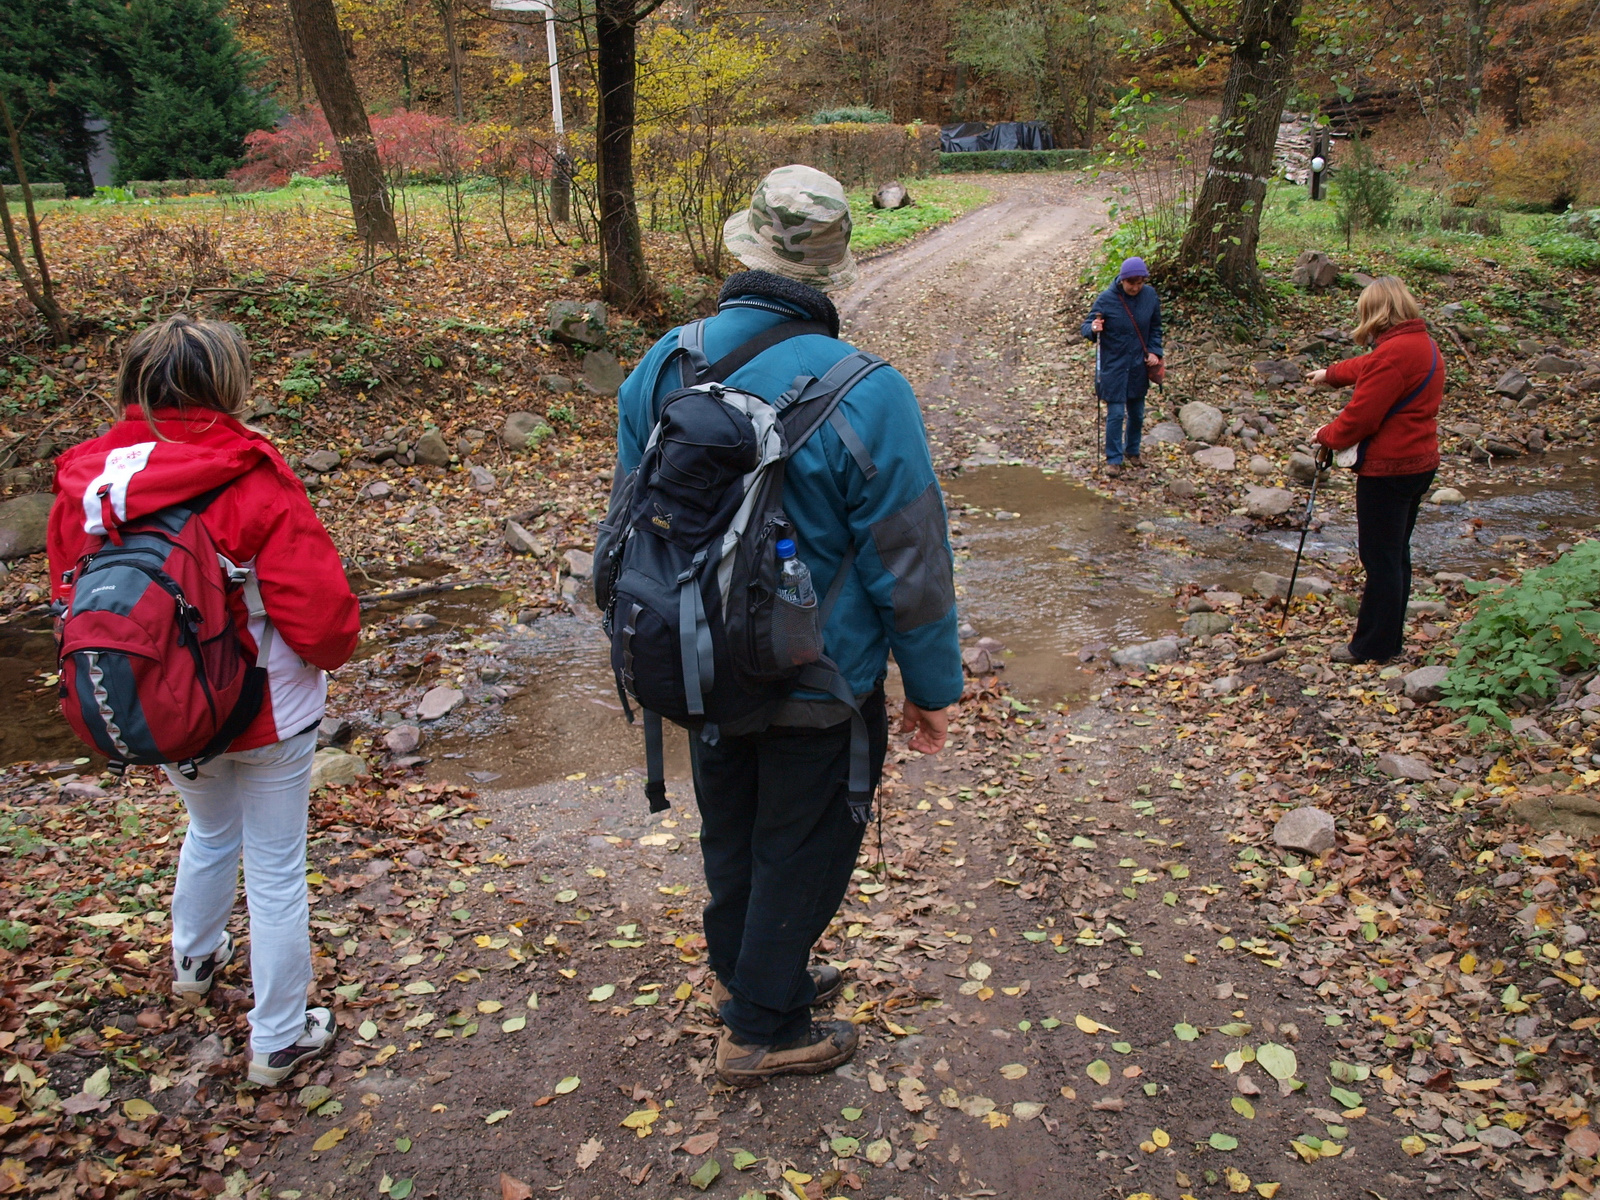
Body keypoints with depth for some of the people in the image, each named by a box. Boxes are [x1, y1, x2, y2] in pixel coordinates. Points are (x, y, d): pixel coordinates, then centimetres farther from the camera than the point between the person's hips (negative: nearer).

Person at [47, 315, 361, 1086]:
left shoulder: (86, 484, -8)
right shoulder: (253, 482, -25)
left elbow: (73, 598, 4)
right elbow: (321, 616, -25)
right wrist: (332, 649, -3)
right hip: (266, 716, -5)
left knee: (210, 829, 33)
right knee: (276, 872, 12)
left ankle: (194, 961, 56)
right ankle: (278, 1041, 27)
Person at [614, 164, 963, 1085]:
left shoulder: (661, 369, -8)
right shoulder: (867, 394, -25)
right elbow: (910, 566, -19)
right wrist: (934, 685, -4)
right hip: (820, 685, -5)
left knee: (732, 828, 26)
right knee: (801, 848, 16)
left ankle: (743, 971, 50)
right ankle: (765, 1030, 34)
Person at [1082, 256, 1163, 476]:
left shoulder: (1150, 296, -4)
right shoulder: (1105, 299, -15)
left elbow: (1155, 328, 9)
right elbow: (1087, 326, -9)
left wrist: (1154, 351, -3)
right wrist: (1093, 329, -32)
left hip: (1139, 367, 4)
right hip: (1113, 366, -4)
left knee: (1137, 413, 15)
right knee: (1116, 413, -2)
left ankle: (1132, 450, 36)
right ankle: (1114, 458, 12)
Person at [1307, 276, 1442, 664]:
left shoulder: (1394, 353, -22)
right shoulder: (1423, 344, 11)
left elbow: (1362, 414, -22)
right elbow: (1366, 368, 29)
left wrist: (1327, 436, -5)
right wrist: (1331, 374, 42)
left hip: (1388, 468, -10)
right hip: (1419, 463, 10)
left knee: (1380, 559, -1)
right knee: (1396, 554, 17)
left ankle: (1374, 645, 7)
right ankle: (1390, 637, 28)